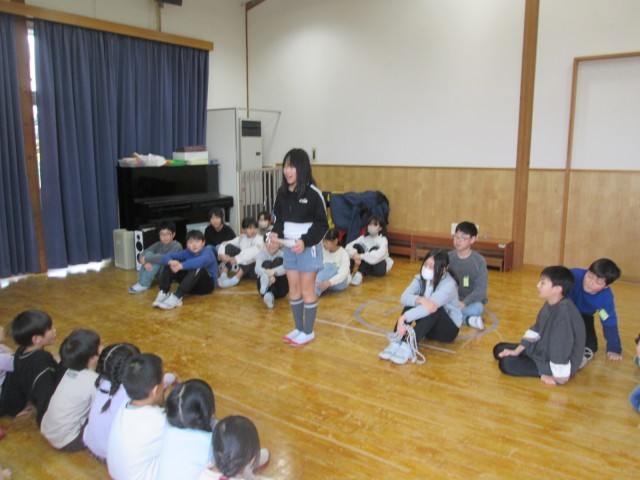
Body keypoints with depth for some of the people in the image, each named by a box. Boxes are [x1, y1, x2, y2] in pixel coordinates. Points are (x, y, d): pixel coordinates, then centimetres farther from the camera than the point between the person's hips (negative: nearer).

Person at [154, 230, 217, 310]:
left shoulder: (208, 252, -16)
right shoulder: (187, 252, 1)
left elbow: (202, 261, -41)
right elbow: (167, 257, -7)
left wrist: (180, 266, -48)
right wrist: (171, 262, -32)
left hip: (207, 284, -6)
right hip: (191, 285, 6)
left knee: (198, 268, -37)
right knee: (170, 266, -7)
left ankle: (176, 297, -42)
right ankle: (164, 293, -22)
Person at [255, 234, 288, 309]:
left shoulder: (283, 254, -7)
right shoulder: (262, 254, -3)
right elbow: (257, 269, -25)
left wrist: (274, 271, -51)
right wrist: (268, 274, -47)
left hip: (280, 289, -1)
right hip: (265, 289, 1)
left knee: (278, 260, -20)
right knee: (266, 263, -25)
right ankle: (267, 294, -47)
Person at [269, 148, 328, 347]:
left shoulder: (313, 193, -16)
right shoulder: (282, 192, 3)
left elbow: (322, 223, -14)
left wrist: (305, 241, -23)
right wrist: (276, 232, -7)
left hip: (308, 247, -6)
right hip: (289, 247, 6)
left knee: (307, 290, 4)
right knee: (293, 290, 14)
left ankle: (308, 332, 19)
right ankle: (298, 328, 29)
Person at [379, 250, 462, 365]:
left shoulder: (449, 285, -26)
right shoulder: (421, 278, -9)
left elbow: (428, 307, -42)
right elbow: (404, 298, -25)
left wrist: (404, 317, -50)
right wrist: (420, 299, -45)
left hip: (449, 329, -4)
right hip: (427, 326, 5)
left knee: (434, 307, -35)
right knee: (412, 303, -24)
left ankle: (409, 345, -43)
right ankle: (396, 341, -35)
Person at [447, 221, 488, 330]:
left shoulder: (479, 261, -11)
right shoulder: (448, 257, -3)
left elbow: (481, 288, -15)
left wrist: (464, 303, -29)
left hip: (470, 302, -3)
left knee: (477, 308, -38)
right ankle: (468, 319, -24)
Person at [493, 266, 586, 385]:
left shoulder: (564, 312, -32)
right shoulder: (550, 304, -1)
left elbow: (562, 347, -31)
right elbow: (535, 330, 7)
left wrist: (559, 379, -23)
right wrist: (517, 351, 3)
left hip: (555, 364, -10)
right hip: (543, 350, 10)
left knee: (506, 363, -21)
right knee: (499, 349, 10)